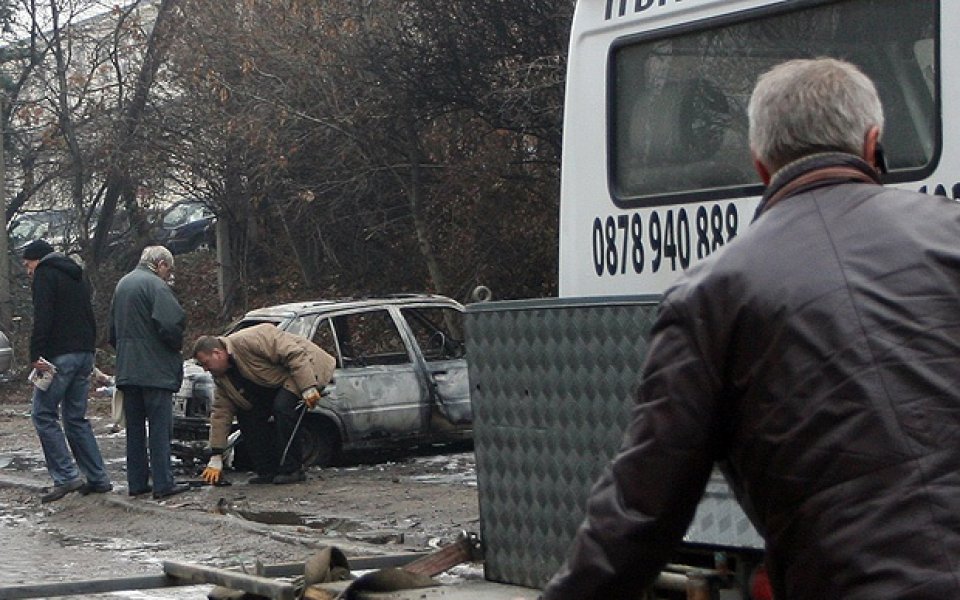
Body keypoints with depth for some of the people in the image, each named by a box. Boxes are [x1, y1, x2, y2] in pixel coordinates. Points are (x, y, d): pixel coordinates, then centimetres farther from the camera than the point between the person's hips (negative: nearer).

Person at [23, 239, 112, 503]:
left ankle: (66, 476, -12)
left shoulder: (45, 274, -3)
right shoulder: (76, 276, 24)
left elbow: (42, 318, -16)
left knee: (44, 414, -3)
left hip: (59, 354, -8)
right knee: (76, 418, 12)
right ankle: (98, 479, 8)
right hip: (85, 354, 8)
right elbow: (90, 318, 23)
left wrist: (36, 355, -19)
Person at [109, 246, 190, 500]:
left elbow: (113, 330, 22)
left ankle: (136, 482, 13)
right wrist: (177, 345, -2)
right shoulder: (156, 285, -11)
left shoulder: (122, 284, 17)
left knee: (134, 428, 12)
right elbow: (170, 324, -21)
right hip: (155, 370, -8)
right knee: (160, 426, -5)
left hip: (127, 371, 8)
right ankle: (163, 484, -6)